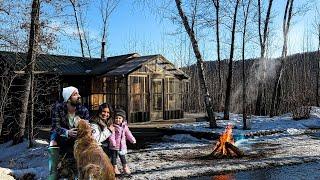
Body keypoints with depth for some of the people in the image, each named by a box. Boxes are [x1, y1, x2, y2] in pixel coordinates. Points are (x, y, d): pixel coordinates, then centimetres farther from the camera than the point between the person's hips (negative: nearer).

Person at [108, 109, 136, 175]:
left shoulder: (125, 126, 3)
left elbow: (128, 134, 12)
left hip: (122, 145, 4)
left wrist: (132, 140, 8)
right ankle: (115, 168, 22)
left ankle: (125, 167, 30)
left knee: (122, 157, 17)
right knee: (114, 157, 8)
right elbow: (111, 136, -21)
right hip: (114, 146, -4)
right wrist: (113, 142, -31)